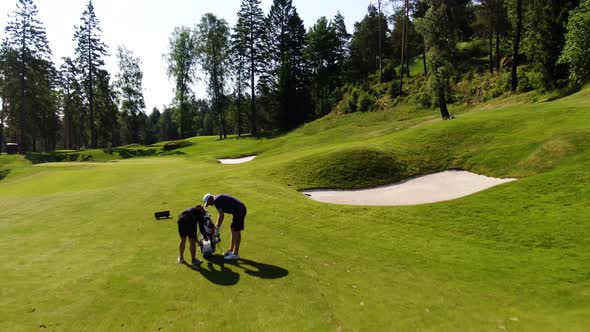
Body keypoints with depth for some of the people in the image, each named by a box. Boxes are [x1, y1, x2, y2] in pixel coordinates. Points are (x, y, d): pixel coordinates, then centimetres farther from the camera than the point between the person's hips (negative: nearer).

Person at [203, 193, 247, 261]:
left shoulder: (216, 201, -9)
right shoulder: (219, 199, 20)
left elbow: (221, 215, -13)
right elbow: (221, 214, 29)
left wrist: (217, 228, -6)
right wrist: (216, 226, 33)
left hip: (239, 211, -10)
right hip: (240, 210, 10)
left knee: (236, 231, -4)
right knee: (233, 230, 17)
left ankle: (236, 254, 3)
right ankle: (231, 250, 27)